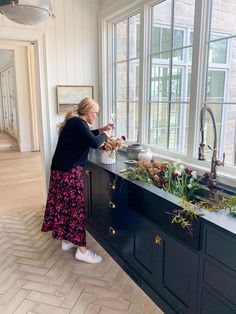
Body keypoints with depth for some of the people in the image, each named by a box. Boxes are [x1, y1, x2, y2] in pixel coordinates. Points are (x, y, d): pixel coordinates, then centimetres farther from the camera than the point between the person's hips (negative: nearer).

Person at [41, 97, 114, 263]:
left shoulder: (74, 121, 14)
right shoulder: (78, 123, -16)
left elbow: (85, 136, 30)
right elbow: (94, 143, -25)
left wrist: (101, 130, 21)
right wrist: (105, 135, -6)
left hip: (62, 169, 10)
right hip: (69, 172, -10)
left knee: (65, 205, 17)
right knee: (75, 207, -3)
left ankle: (67, 240, 31)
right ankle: (82, 250, 7)